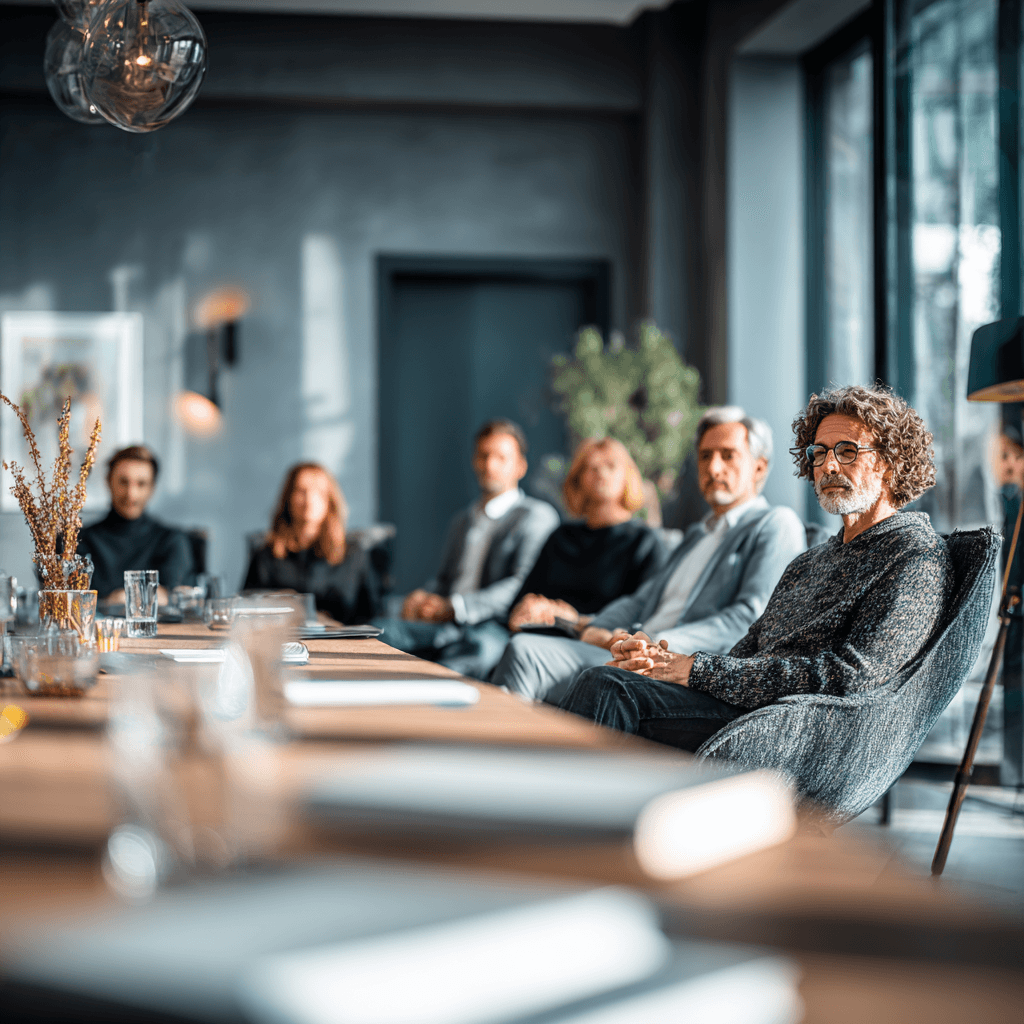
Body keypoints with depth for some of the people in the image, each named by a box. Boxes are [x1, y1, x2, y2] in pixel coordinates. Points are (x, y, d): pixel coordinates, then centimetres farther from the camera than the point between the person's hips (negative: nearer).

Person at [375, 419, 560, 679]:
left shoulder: (537, 516, 6)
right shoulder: (462, 521, 33)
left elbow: (524, 584, -8)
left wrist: (455, 607, -18)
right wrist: (421, 596, 8)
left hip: (492, 628, -7)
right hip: (445, 628, 7)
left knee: (483, 646, -43)